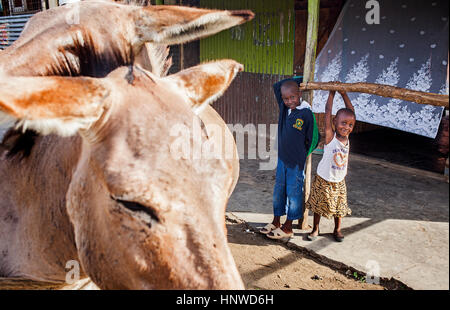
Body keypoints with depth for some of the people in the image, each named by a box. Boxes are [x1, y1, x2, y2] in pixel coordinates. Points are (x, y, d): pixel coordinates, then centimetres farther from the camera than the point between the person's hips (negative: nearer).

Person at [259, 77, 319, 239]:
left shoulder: (306, 113, -15)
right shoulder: (284, 107, 0)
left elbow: (313, 138, -7)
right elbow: (277, 86, 10)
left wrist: (303, 154, 2)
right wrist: (299, 79, 6)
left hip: (296, 162, -6)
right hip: (282, 158, 6)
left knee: (293, 193, 7)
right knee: (279, 190, 16)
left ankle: (287, 227, 19)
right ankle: (276, 222, 32)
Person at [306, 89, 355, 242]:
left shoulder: (347, 137, -6)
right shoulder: (330, 136, -18)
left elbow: (351, 112, -3)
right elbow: (328, 112, -21)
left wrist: (344, 93, -7)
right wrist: (332, 93, -14)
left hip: (339, 182, 4)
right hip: (323, 181, -4)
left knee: (339, 206, 15)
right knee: (318, 205, 11)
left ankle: (337, 230, 34)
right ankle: (315, 229, 29)